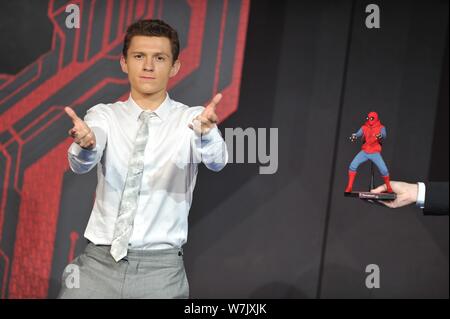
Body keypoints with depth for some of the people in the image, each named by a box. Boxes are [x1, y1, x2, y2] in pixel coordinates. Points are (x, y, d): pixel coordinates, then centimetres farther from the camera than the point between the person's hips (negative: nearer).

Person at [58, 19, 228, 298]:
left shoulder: (191, 119, -1)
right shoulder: (104, 115, 2)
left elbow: (216, 161, -20)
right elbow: (81, 164, -16)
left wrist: (206, 131, -41)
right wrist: (85, 143, -39)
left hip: (160, 268, -1)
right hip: (99, 262, 1)